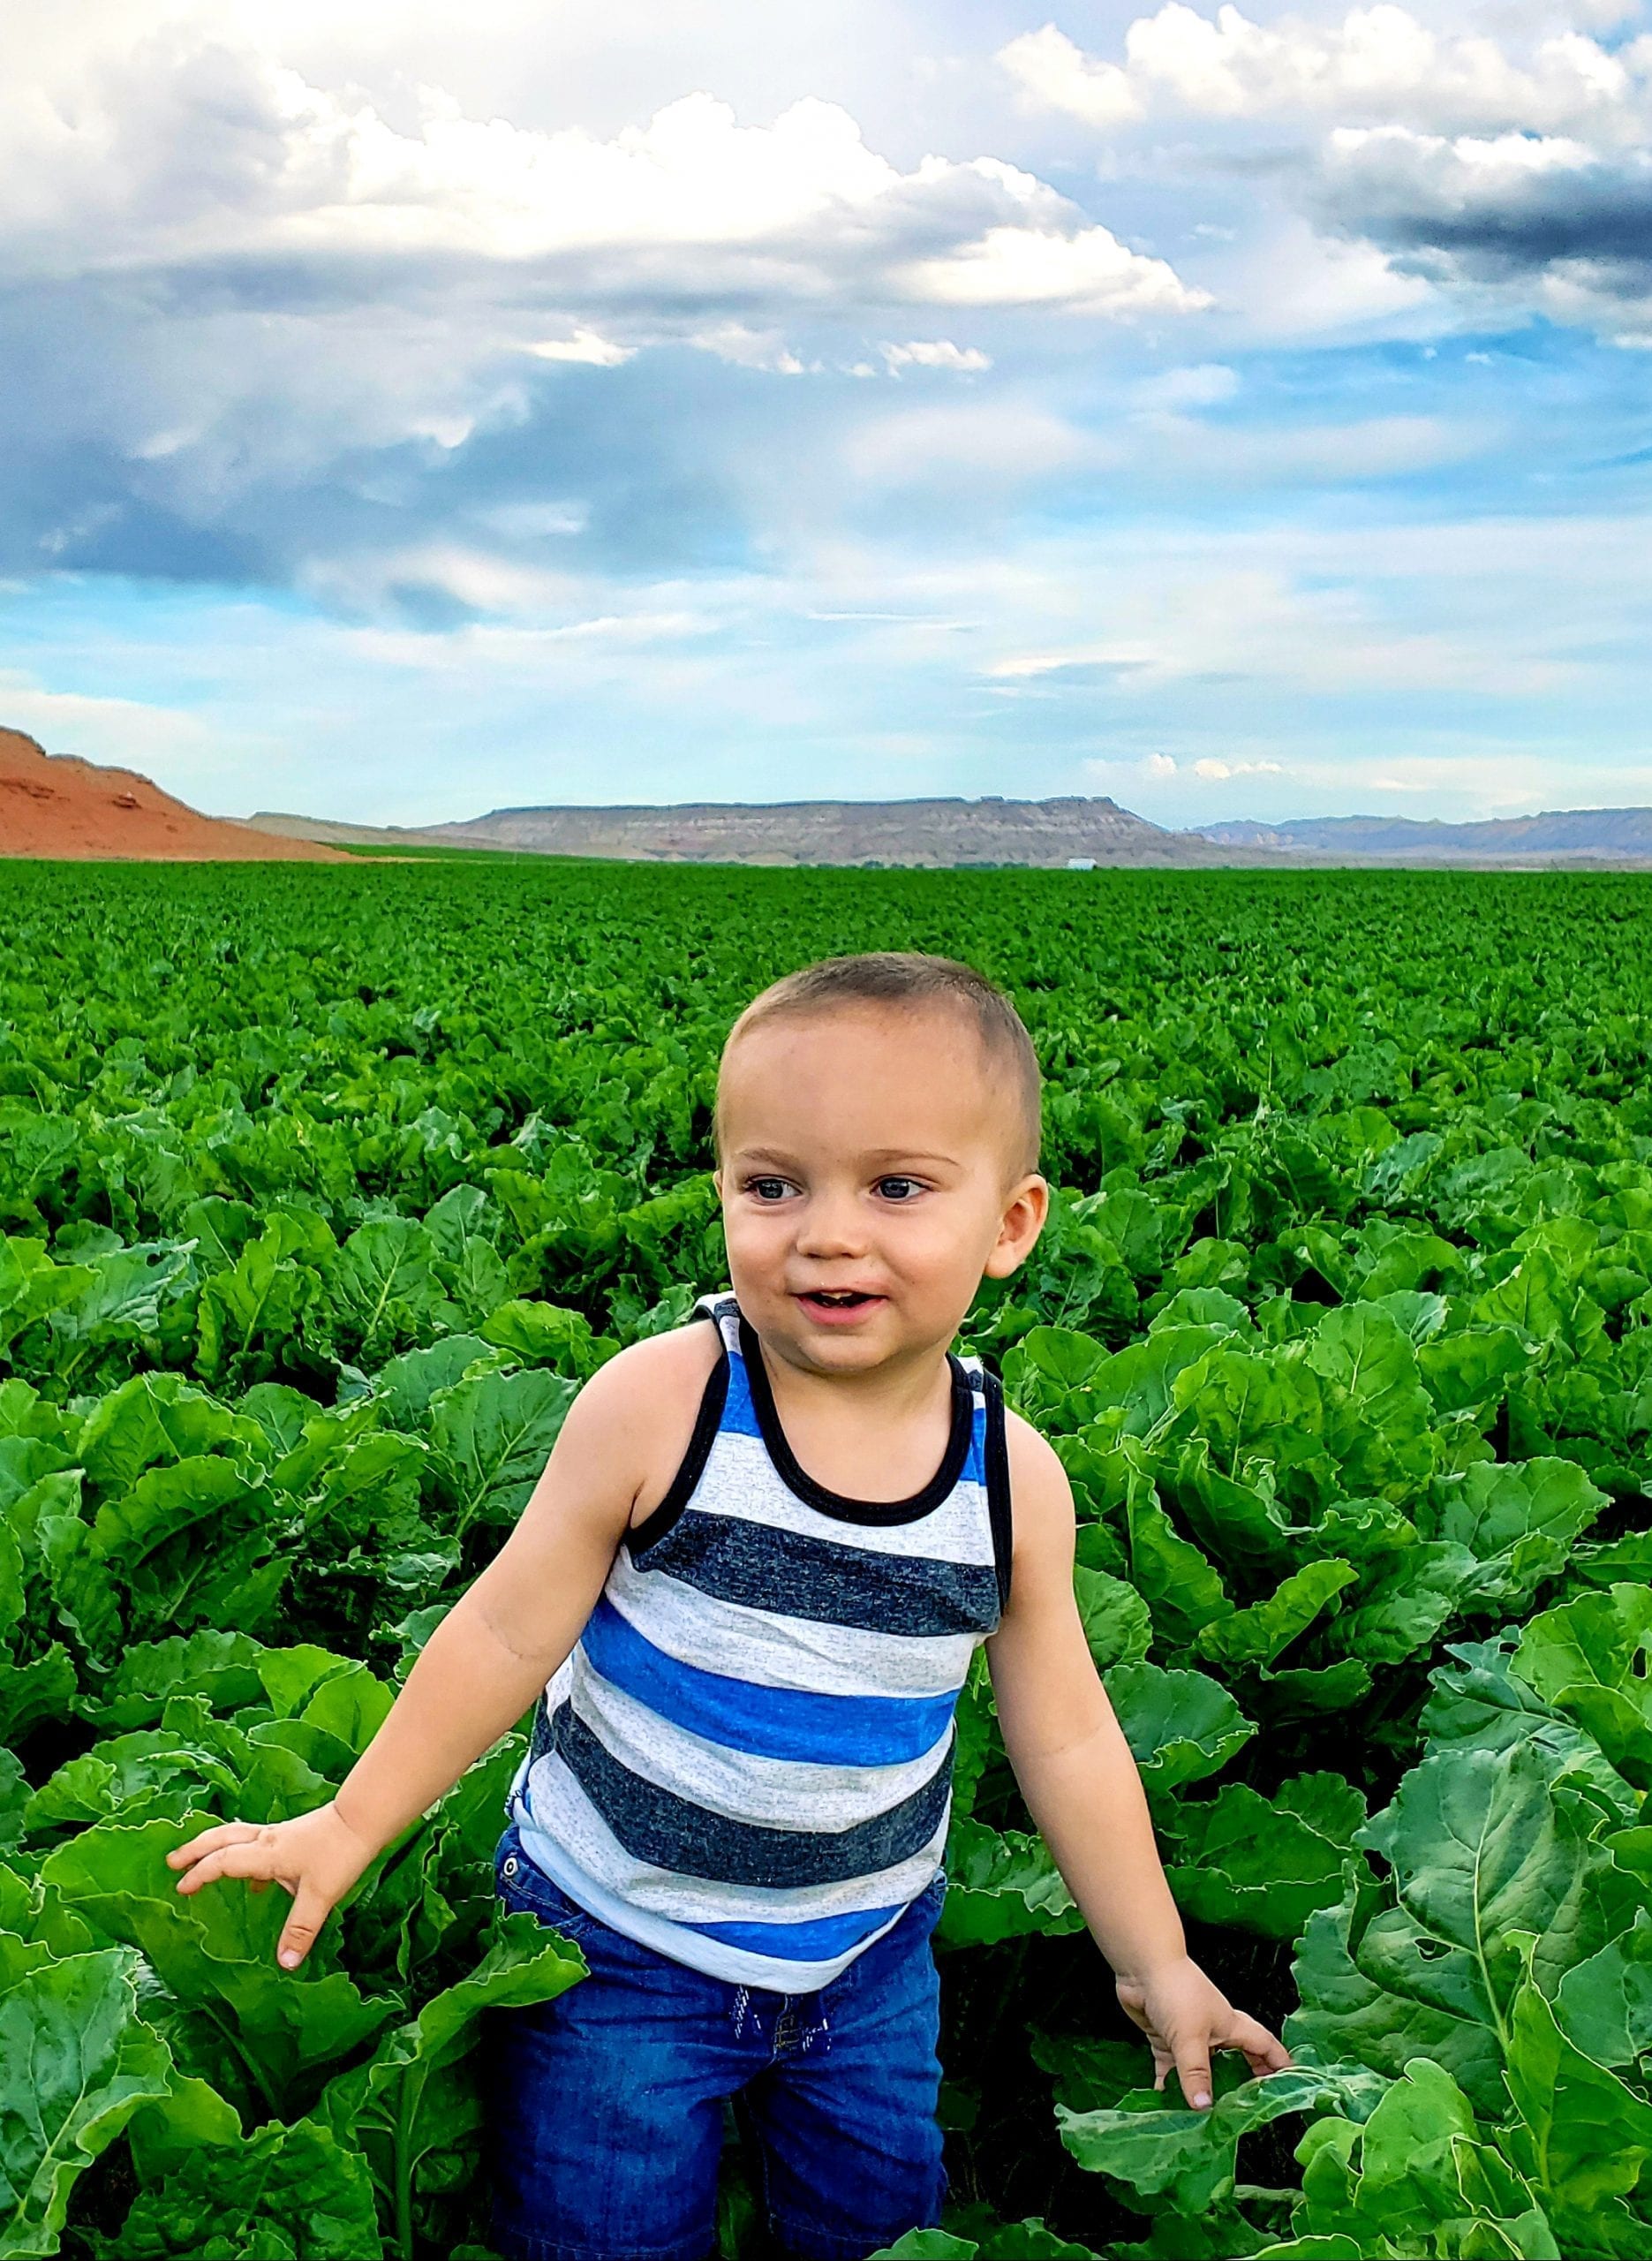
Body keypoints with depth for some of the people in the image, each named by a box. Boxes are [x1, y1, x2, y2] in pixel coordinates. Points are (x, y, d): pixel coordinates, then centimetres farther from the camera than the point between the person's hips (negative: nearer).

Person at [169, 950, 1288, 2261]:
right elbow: (509, 1632, -11)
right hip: (615, 1934, -2)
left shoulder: (1015, 1479, -13)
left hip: (869, 1953, 3)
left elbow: (1066, 1736, -1)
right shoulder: (659, 1405, -22)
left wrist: (1157, 1965, 5)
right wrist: (351, 1825, -5)